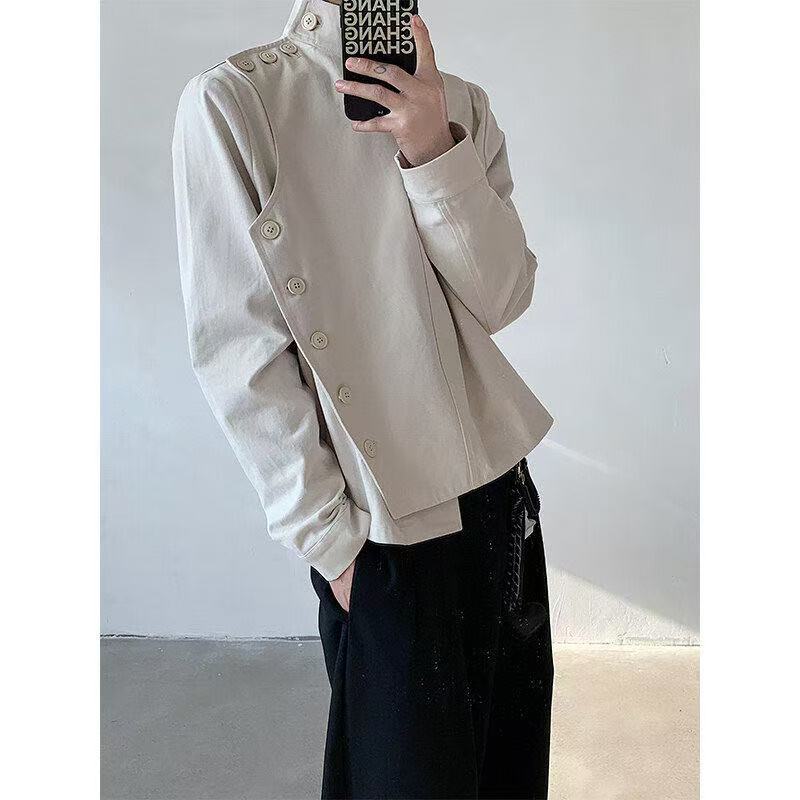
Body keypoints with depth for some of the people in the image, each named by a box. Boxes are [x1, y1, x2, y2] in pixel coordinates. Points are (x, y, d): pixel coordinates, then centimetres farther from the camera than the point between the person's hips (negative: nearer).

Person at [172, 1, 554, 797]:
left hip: (495, 477, 5)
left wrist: (434, 154, -18)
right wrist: (329, 536, -12)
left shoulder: (460, 104, 5)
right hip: (378, 517, -5)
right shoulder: (231, 101, -10)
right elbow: (237, 347, -13)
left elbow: (502, 299, -4)